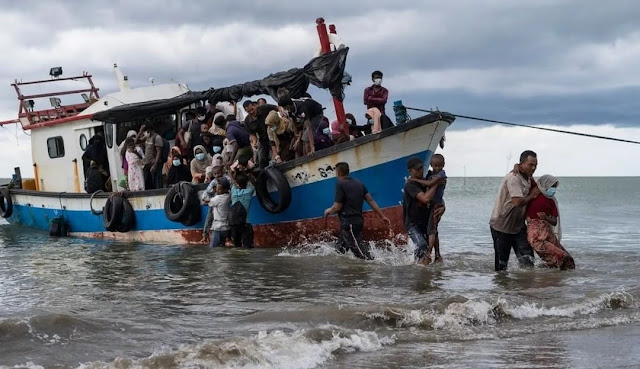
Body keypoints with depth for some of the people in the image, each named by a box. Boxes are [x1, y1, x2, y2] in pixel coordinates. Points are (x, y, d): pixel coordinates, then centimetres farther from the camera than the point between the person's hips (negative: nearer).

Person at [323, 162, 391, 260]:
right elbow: (370, 200, 9)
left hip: (348, 222, -9)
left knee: (359, 250, -10)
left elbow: (337, 207, -12)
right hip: (358, 220, 9)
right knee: (340, 251, 16)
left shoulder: (340, 185, -10)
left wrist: (327, 211, 9)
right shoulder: (358, 183, 13)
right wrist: (382, 216, 11)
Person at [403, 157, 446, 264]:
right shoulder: (410, 185, -15)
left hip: (425, 222, 8)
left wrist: (443, 207, -5)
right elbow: (426, 199, -28)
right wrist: (436, 184, -17)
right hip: (413, 224, -8)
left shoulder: (425, 182, 9)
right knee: (422, 246, -26)